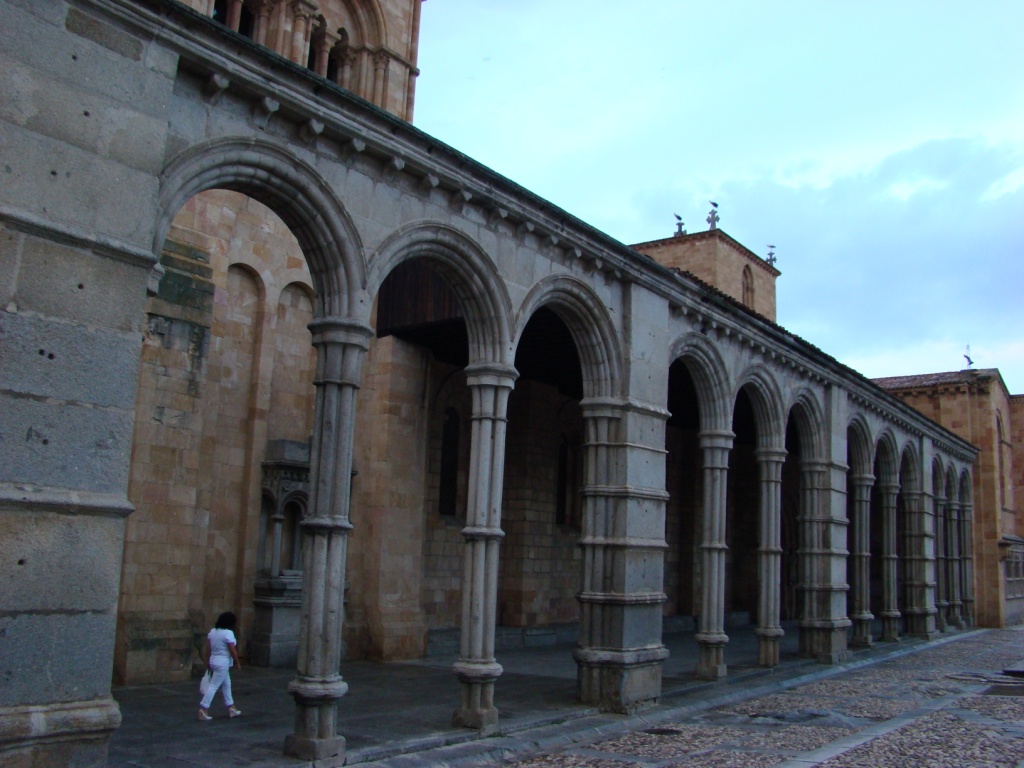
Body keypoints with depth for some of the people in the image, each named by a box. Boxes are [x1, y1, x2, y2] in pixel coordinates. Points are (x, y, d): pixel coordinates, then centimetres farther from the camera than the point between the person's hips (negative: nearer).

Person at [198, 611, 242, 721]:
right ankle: (204, 709, -5)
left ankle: (231, 708, 25)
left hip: (213, 661, 8)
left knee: (226, 684, 18)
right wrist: (238, 663, -5)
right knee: (214, 686, -4)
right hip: (223, 663, -8)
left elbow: (207, 649, 9)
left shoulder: (212, 631, 7)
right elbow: (233, 651, -16)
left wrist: (207, 663, 15)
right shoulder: (228, 633, -16)